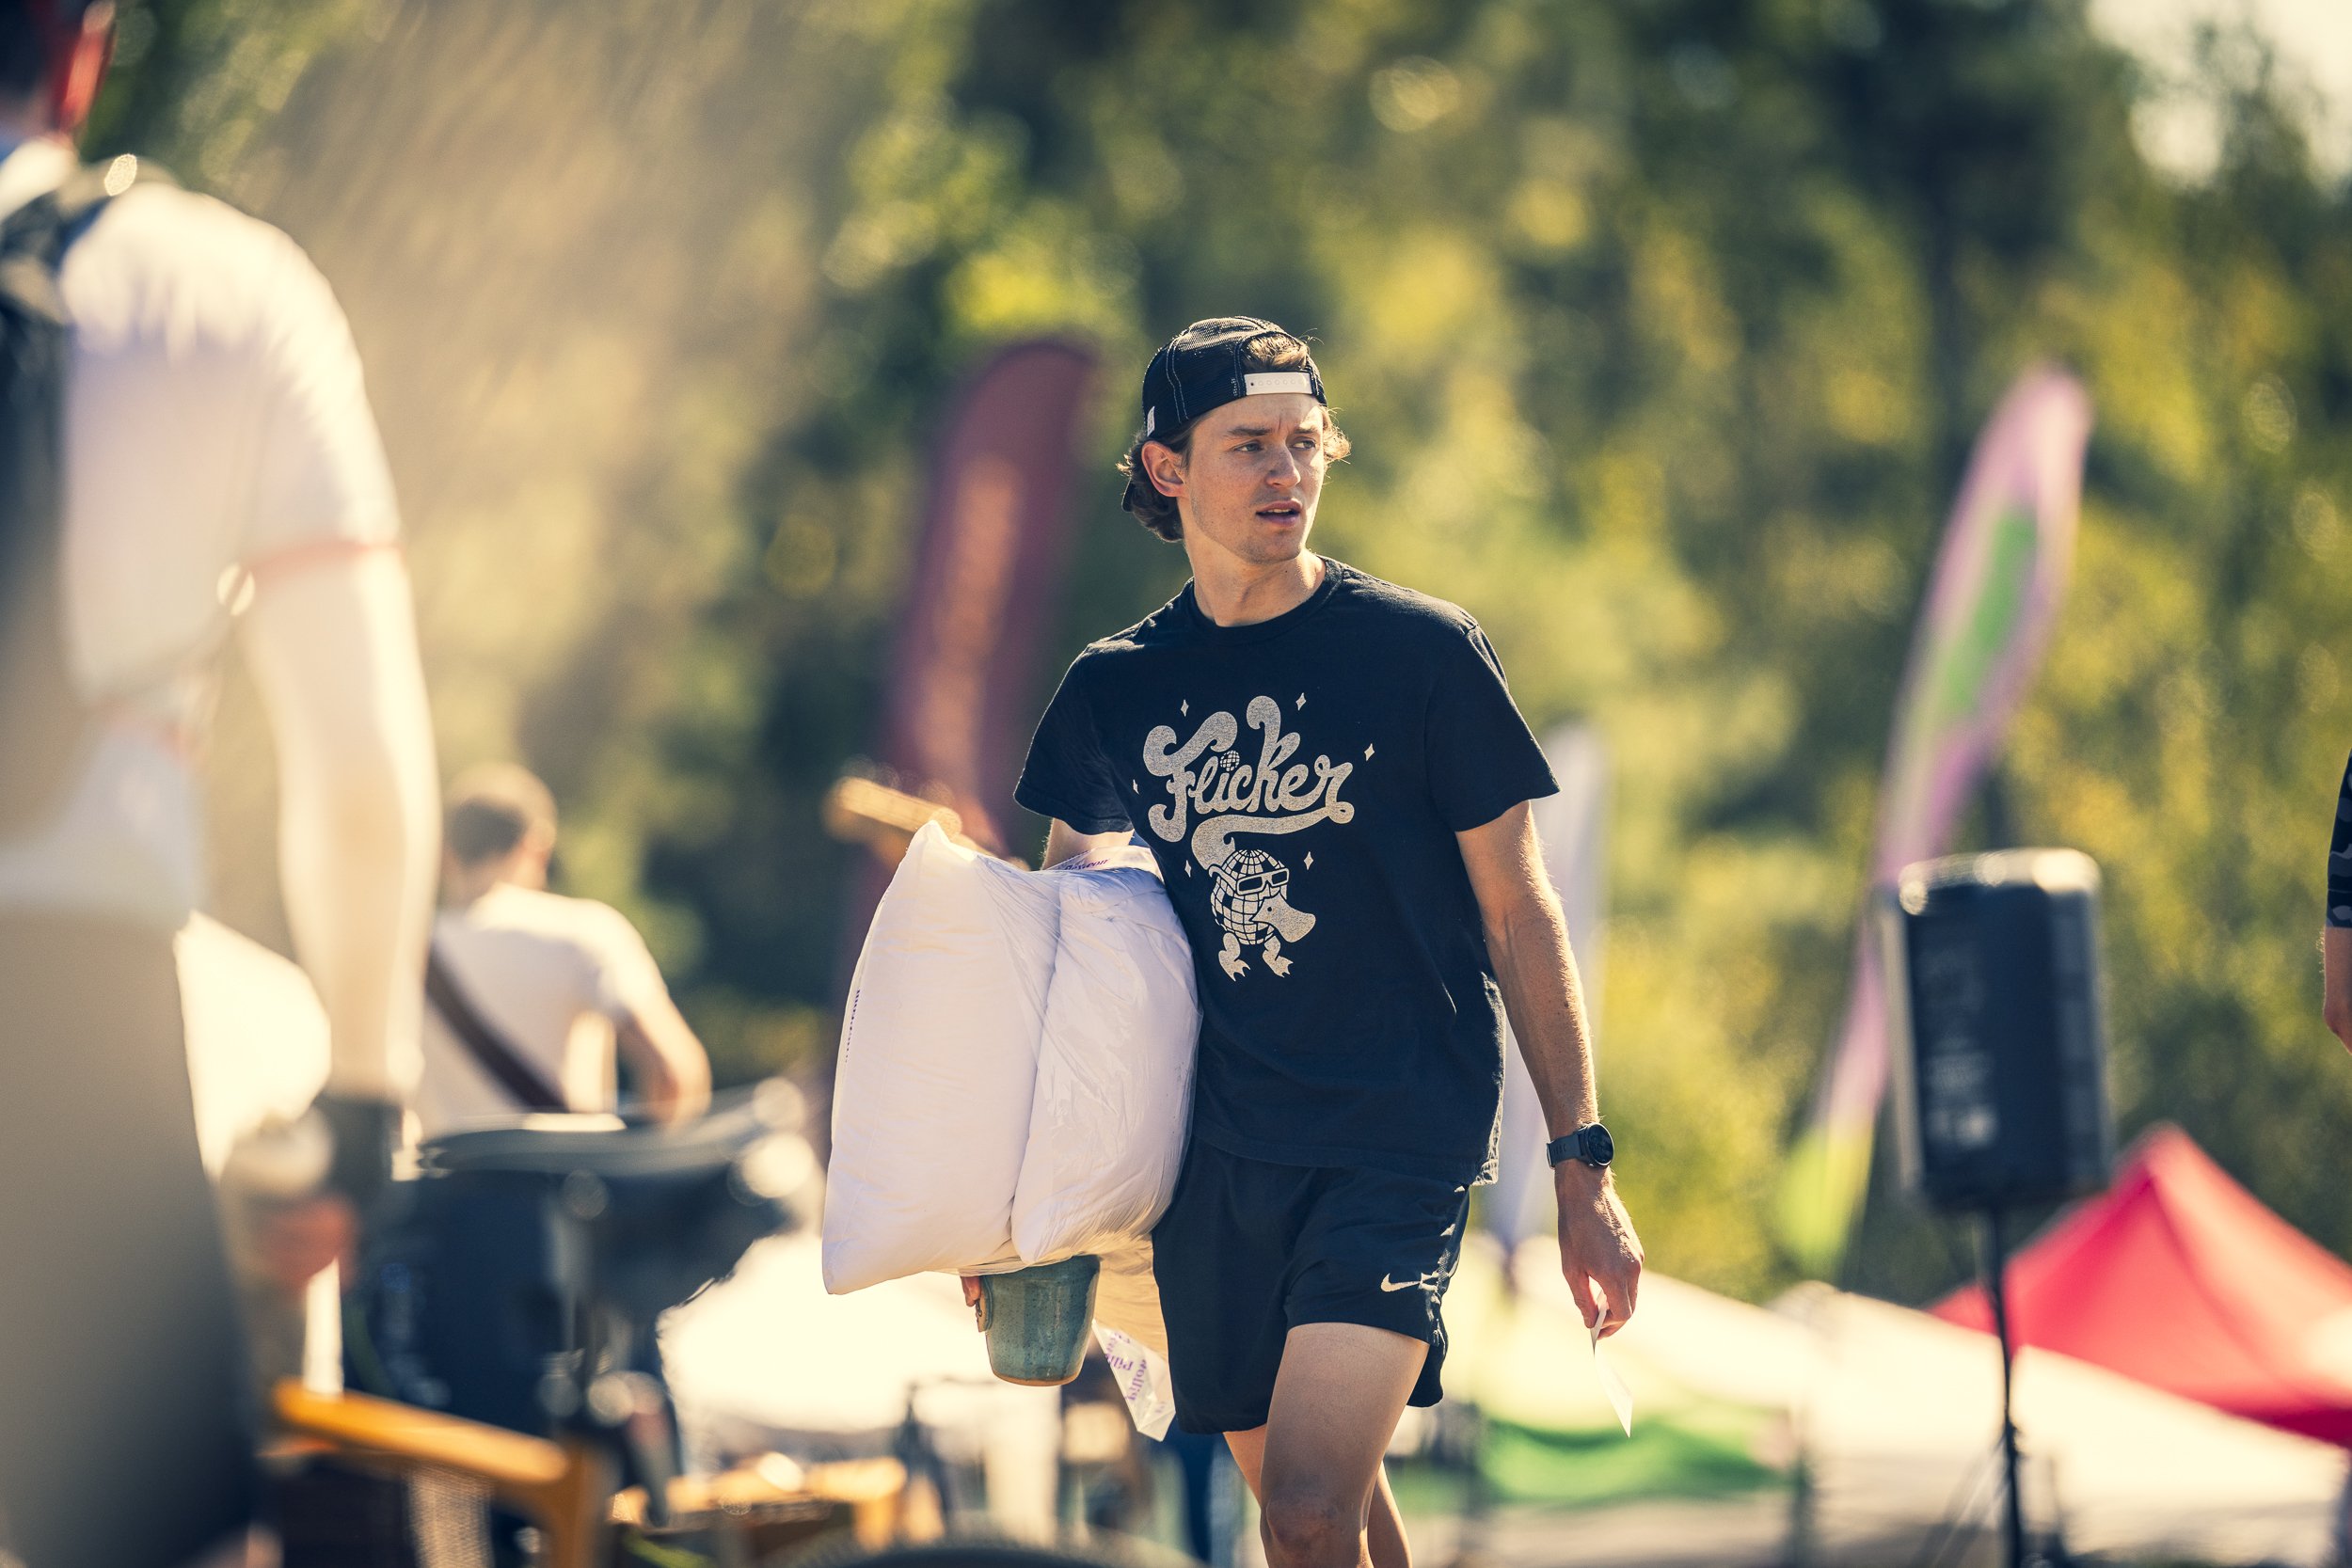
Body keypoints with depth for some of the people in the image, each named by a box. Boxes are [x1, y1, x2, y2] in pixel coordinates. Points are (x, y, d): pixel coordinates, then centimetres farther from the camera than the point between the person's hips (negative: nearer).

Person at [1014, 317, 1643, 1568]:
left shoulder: (1423, 654, -2)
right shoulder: (1113, 691, 6)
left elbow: (1520, 921, 1)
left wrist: (1582, 1166, -2)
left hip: (1399, 1138, -4)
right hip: (1212, 1152, 4)